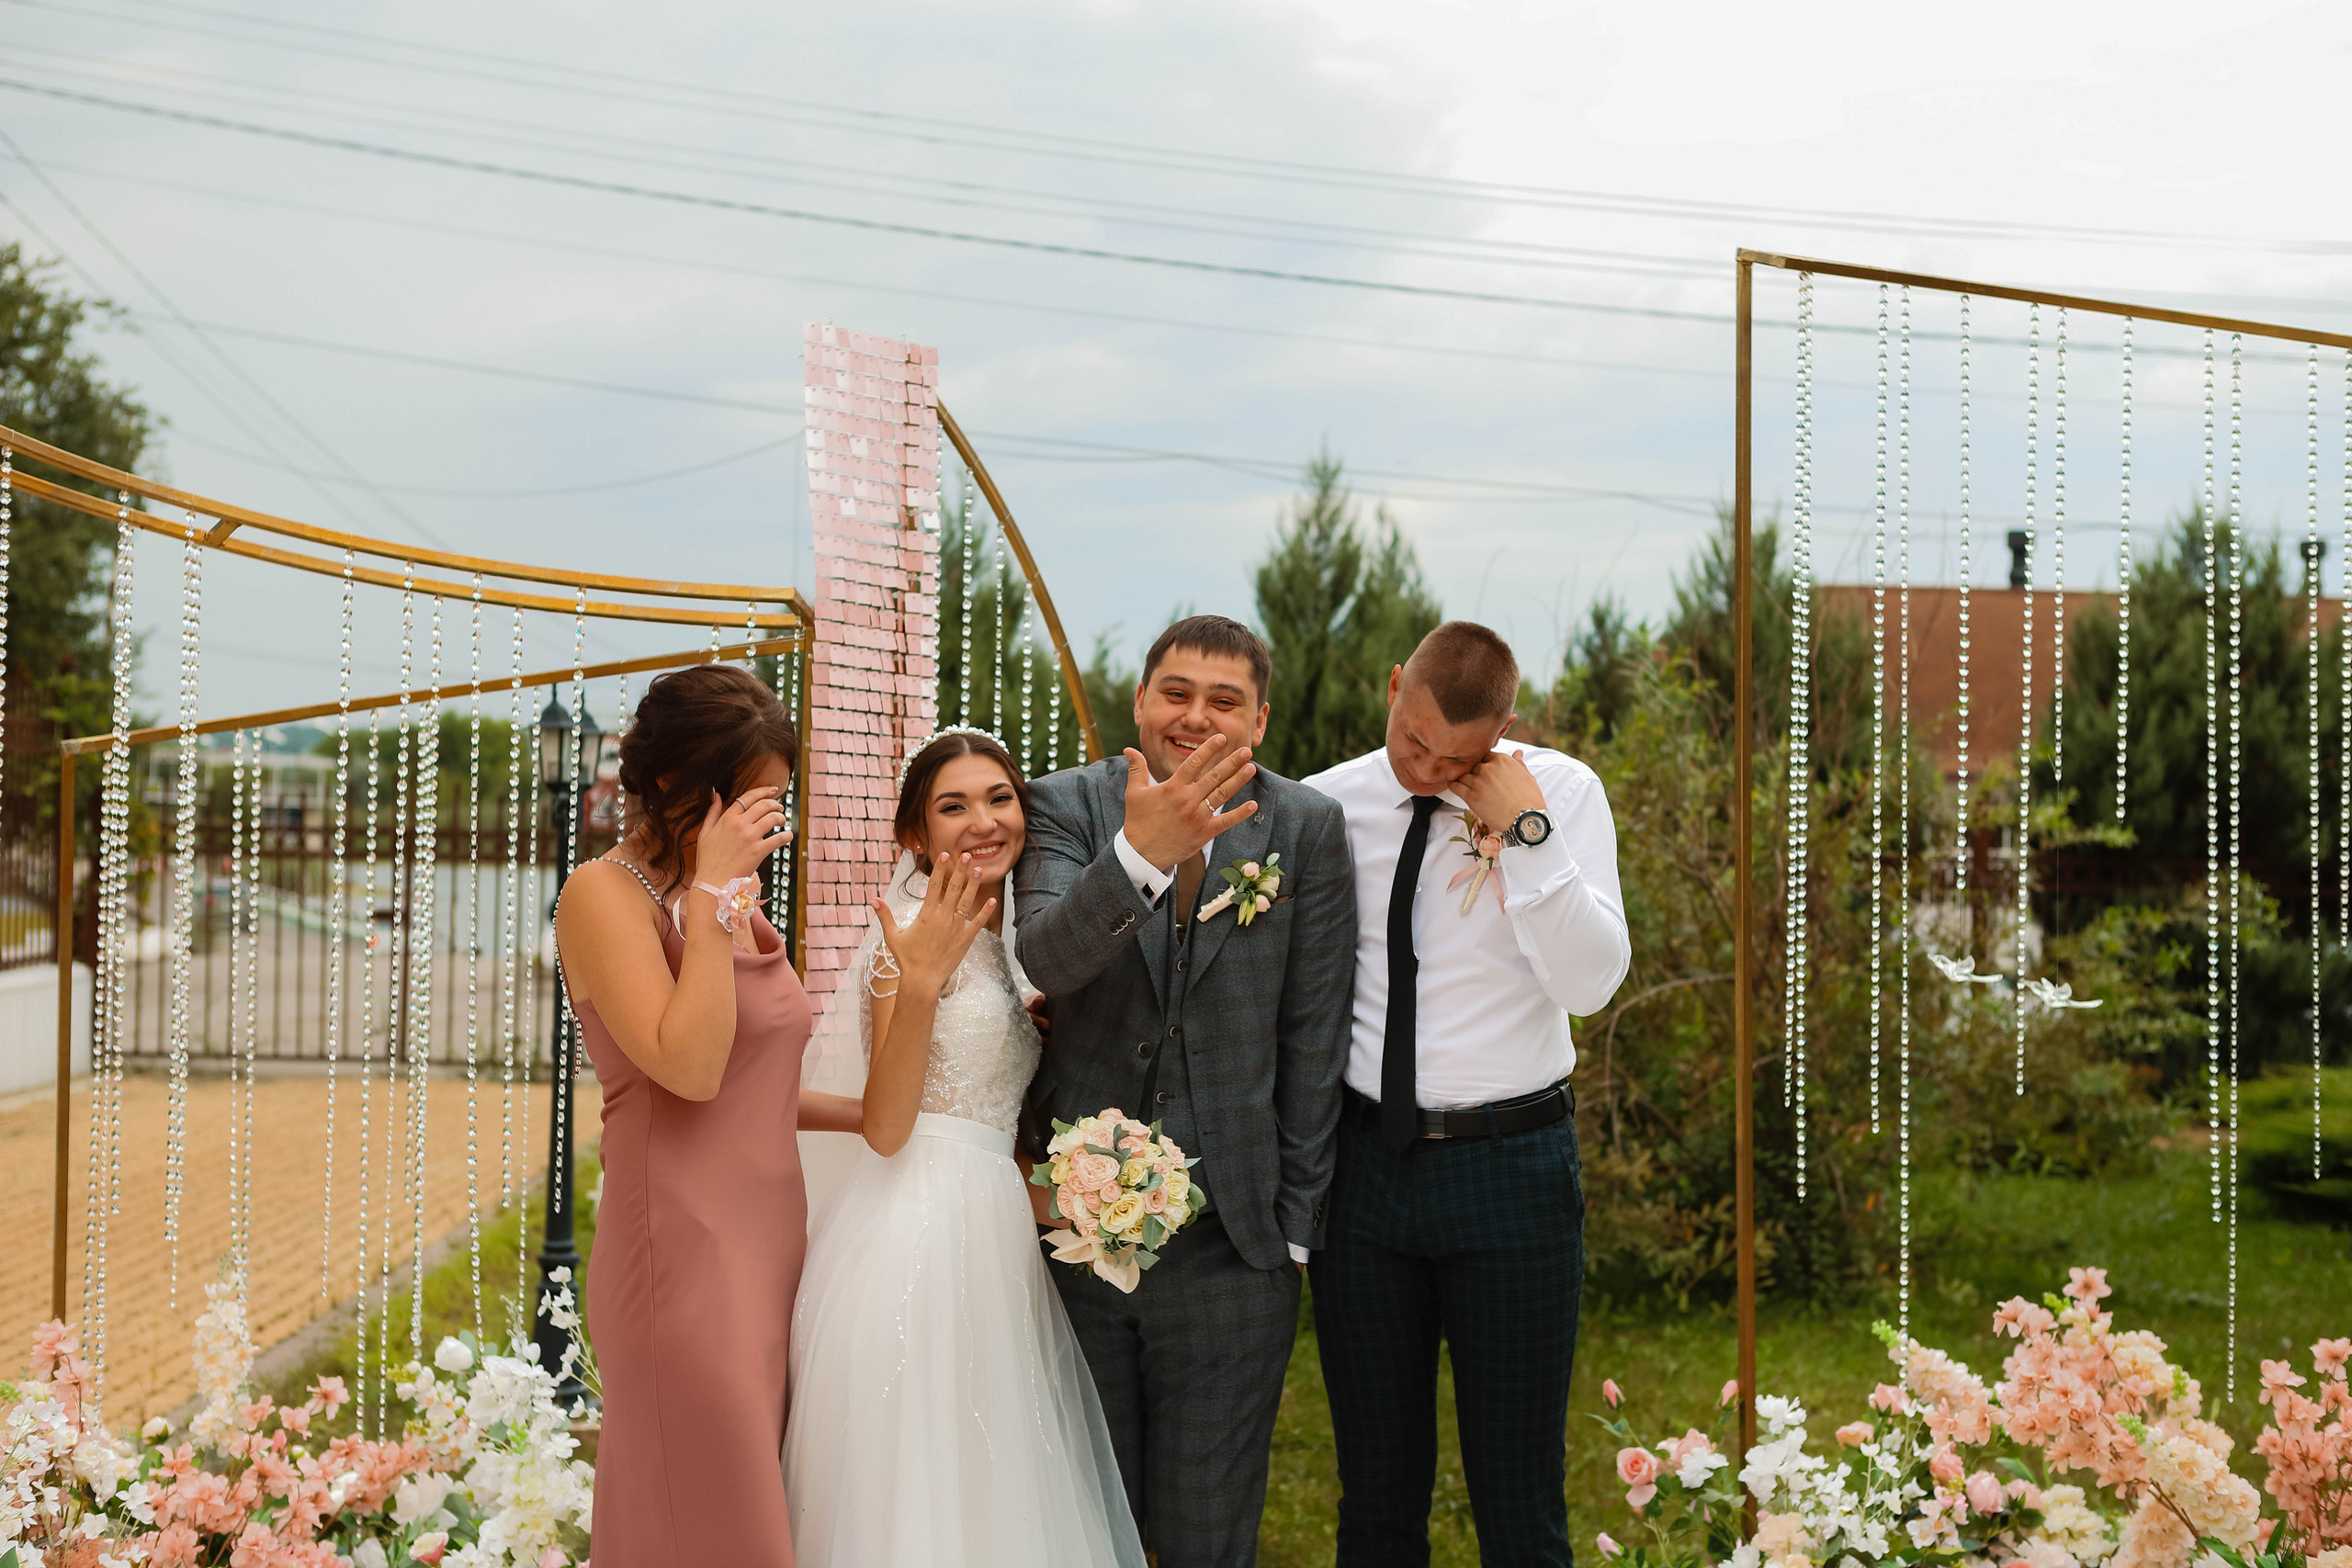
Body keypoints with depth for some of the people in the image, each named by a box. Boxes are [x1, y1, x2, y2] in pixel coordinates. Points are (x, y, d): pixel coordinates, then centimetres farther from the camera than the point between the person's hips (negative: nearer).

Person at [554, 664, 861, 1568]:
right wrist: (712, 889, -17)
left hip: (768, 1250, 8)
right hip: (685, 1262, -8)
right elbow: (688, 1067, -21)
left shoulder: (735, 901, 15)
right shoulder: (605, 893, -8)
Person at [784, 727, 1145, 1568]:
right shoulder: (914, 931, -10)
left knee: (994, 1490, 11)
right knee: (920, 1498, -2)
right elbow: (885, 1126, -17)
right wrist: (919, 981, -28)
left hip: (997, 1227, 8)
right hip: (916, 1233, -8)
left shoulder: (1013, 943, 14)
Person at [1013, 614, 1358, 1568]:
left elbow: (1313, 1037, 1)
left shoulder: (1306, 828, -1)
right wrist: (1140, 853, -37)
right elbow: (1045, 960, -20)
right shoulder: (1067, 804, -1)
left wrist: (1294, 1221, -1)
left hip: (1229, 1241, -1)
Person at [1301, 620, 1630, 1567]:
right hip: (1363, 1164, 2)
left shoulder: (1560, 790, -3)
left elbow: (1590, 984, -12)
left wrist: (1525, 830, -17)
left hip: (1511, 1168, -2)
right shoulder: (1327, 806, 2)